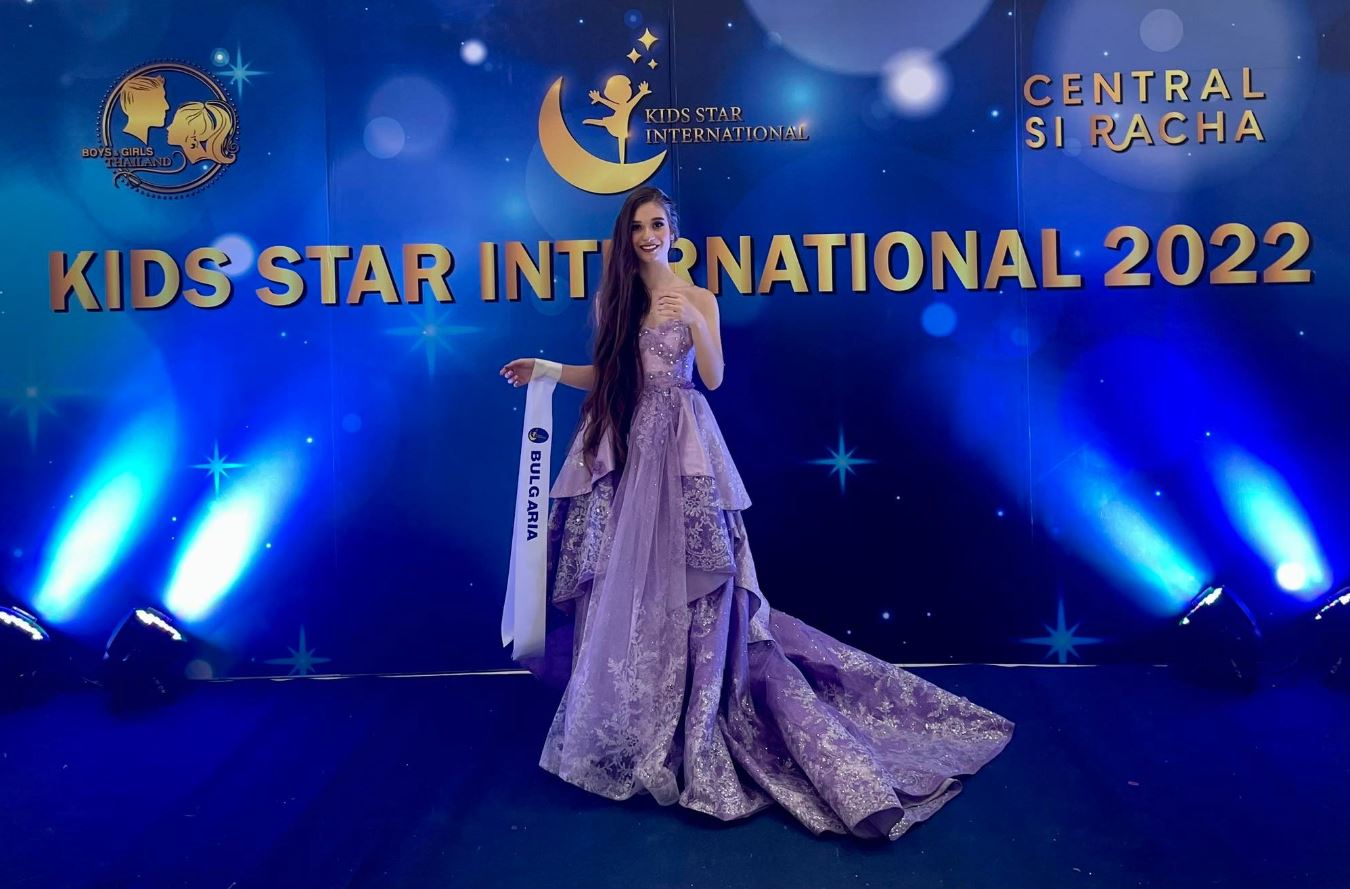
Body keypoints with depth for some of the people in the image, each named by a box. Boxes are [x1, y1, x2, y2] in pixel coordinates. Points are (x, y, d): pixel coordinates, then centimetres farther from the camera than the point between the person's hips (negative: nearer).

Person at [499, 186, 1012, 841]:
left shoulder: (697, 299, 4)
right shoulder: (613, 299, 12)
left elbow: (714, 377, -6)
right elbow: (605, 375, 14)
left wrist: (693, 320, -18)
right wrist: (548, 370, 6)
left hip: (679, 450, -3)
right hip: (623, 449, 3)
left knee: (688, 585, -5)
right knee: (623, 585, 4)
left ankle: (697, 738, 6)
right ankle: (627, 729, 20)